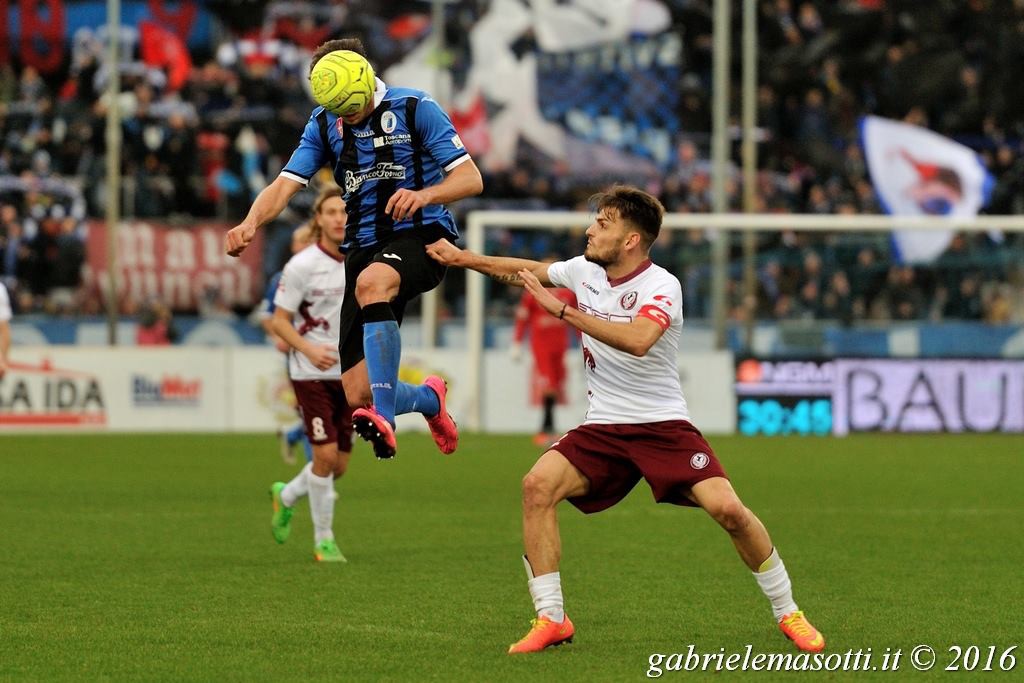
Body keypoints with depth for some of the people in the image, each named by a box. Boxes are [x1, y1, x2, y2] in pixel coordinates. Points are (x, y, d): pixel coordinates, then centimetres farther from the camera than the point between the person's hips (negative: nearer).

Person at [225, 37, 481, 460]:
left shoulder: (414, 108, -6)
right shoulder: (324, 125, 6)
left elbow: (470, 178, -11)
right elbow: (285, 185, -2)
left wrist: (424, 194, -32)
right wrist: (250, 223, -23)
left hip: (422, 236, -5)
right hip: (364, 247, 5)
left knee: (371, 282, -41)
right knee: (358, 395, -6)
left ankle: (384, 419, -47)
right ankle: (430, 399, 31)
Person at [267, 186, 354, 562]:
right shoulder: (302, 265, -11)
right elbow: (280, 321, -8)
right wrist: (309, 349, -24)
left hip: (350, 374, 5)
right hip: (311, 374, -5)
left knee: (339, 466, 6)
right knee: (325, 454, -12)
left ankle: (285, 496, 36)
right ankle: (323, 539, 5)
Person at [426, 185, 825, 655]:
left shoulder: (662, 286, -16)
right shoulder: (584, 270, 3)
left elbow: (637, 340, -36)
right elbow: (523, 271, 23)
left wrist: (562, 309, -33)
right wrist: (465, 259, 16)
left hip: (664, 426, -5)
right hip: (602, 428, 5)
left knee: (728, 510, -20)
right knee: (538, 485, -20)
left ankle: (787, 612, 3)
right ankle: (551, 620, -12)